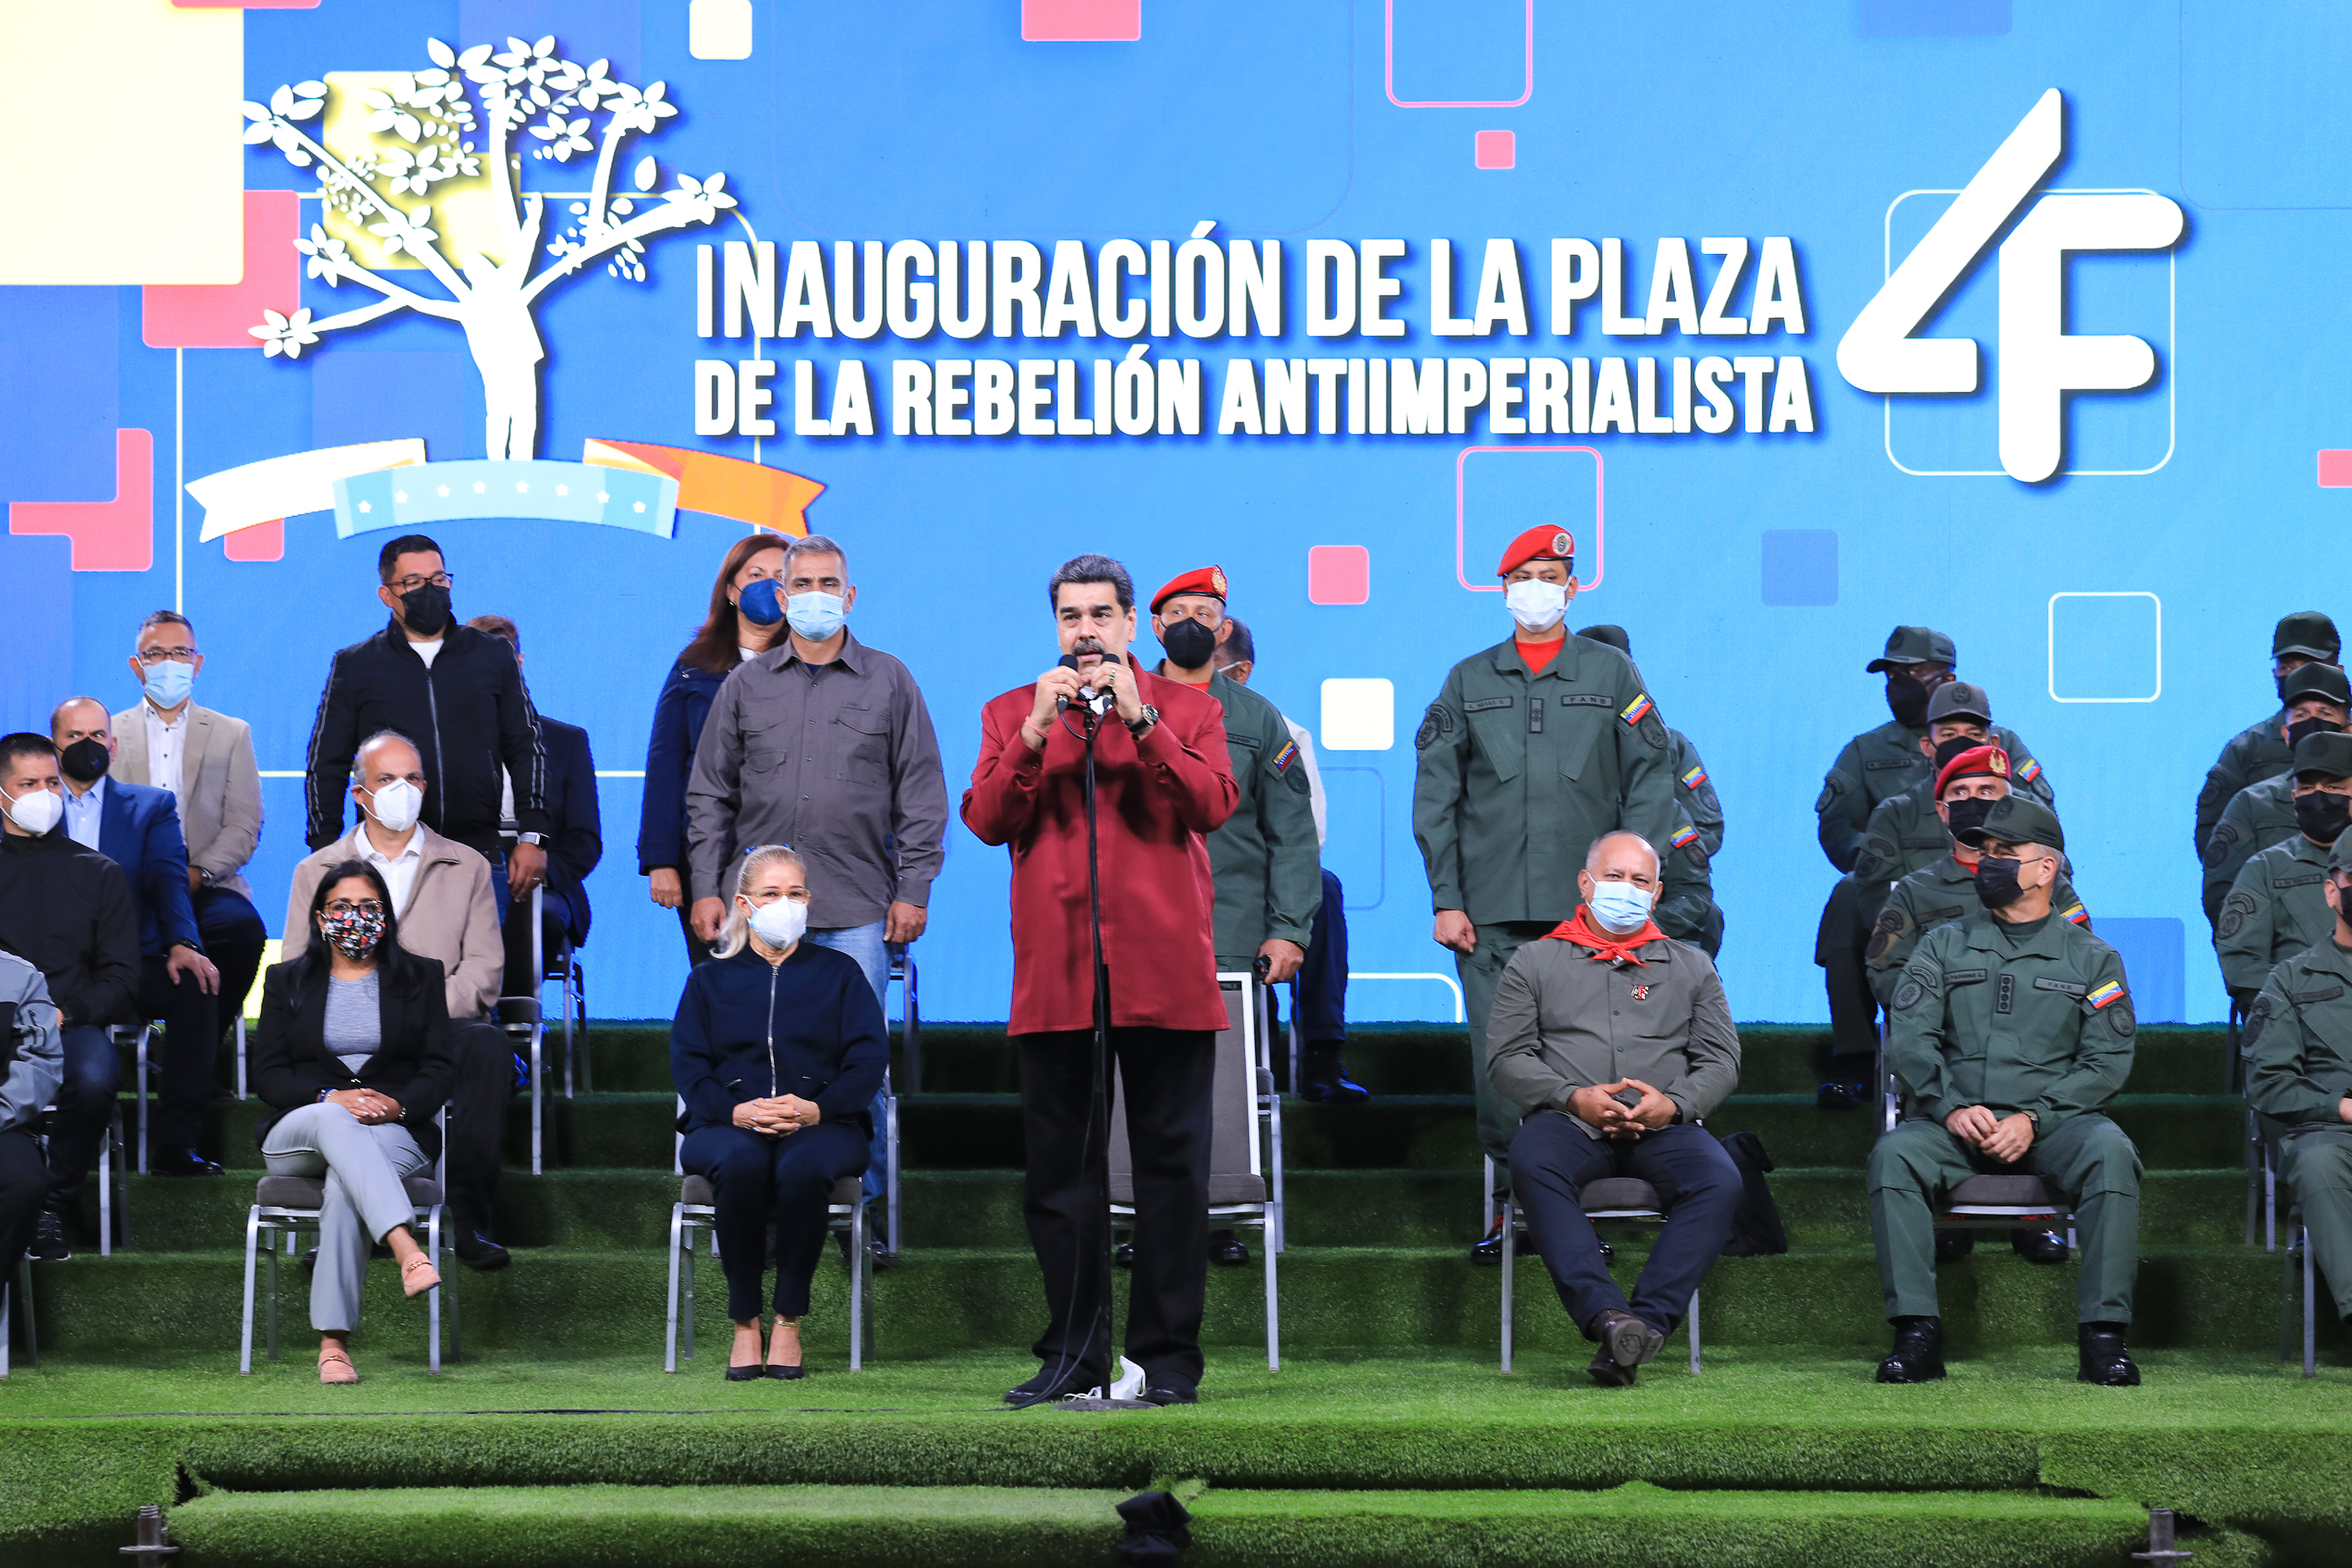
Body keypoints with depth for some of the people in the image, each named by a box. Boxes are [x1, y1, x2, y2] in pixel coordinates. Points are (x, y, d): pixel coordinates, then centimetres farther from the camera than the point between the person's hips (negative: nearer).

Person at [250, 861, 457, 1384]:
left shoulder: (420, 977, 15)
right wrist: (331, 1098, -14)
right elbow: (268, 1074, 5)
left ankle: (333, 1341, -43)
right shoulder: (287, 981, 16)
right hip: (299, 1132, 0)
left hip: (396, 1131, 0)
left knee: (343, 1184, -37)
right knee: (334, 1120, -39)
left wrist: (398, 1104, -15)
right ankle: (406, 1250, -59)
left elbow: (440, 1067, 6)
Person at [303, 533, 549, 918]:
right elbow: (325, 766, 10)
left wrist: (533, 837, 3)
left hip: (478, 859, 1)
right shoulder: (355, 666, 10)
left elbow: (527, 749, 13)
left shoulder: (492, 656, 13)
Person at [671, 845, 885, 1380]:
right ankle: (745, 1324, -28)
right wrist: (736, 1110, -15)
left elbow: (869, 1059, 4)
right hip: (728, 1126, 1)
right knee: (739, 1162, -37)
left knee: (804, 1166, -38)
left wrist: (817, 1107, -15)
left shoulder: (838, 972, 17)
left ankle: (789, 1322, -26)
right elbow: (688, 1065, 6)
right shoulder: (711, 979, 19)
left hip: (821, 1123, 0)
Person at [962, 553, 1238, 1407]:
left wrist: (1140, 721, -15)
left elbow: (1213, 805, -8)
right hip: (1055, 978, 1)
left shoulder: (1185, 708, 9)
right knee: (1062, 1169, 3)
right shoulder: (1010, 714, 13)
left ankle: (1169, 1353, 4)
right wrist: (1035, 733, -12)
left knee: (1172, 1166, -1)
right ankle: (1074, 1352, 9)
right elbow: (986, 821, -1)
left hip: (1163, 977, -1)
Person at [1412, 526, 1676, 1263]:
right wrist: (1445, 899, 2)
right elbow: (1435, 796, 11)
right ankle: (1508, 1201, 4)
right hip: (1491, 915, 1)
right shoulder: (1468, 683, 13)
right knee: (1497, 1062, -4)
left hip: (1587, 907, -1)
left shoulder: (1611, 675, 10)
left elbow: (1649, 785, 7)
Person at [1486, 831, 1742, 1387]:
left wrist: (1672, 1104, -8)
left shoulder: (1690, 965, 22)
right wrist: (1574, 1097, -10)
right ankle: (1607, 1315, -49)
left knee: (1719, 1181, -32)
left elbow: (1721, 1061, 14)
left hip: (1663, 1127, 1)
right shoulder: (1536, 960, 17)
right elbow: (1507, 1057, 7)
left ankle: (1648, 1321, -41)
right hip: (1566, 1121, -1)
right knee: (1533, 1164, -38)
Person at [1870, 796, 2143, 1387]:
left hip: (2054, 1122, -1)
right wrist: (1951, 1107, -15)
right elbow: (1909, 1038, 4)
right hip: (1954, 1122, 1)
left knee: (2110, 1153, -33)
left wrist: (2033, 1120, -13)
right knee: (1893, 1154, -31)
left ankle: (2103, 1334, -30)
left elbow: (2108, 1061, 2)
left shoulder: (2091, 959, 12)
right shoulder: (1944, 946, 16)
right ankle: (1916, 1332, -30)